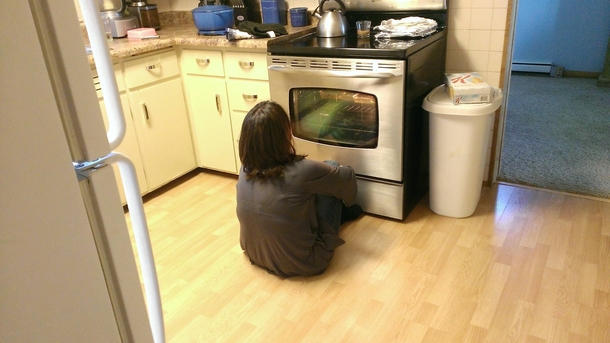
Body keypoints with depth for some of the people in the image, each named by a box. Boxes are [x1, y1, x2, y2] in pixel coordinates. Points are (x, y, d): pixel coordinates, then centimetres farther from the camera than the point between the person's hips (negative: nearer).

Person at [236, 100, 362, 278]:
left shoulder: (246, 169, -12)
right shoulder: (300, 172, -28)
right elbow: (347, 176, -7)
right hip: (303, 264, -5)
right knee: (331, 168, 4)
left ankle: (338, 211, 40)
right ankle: (340, 211, 33)